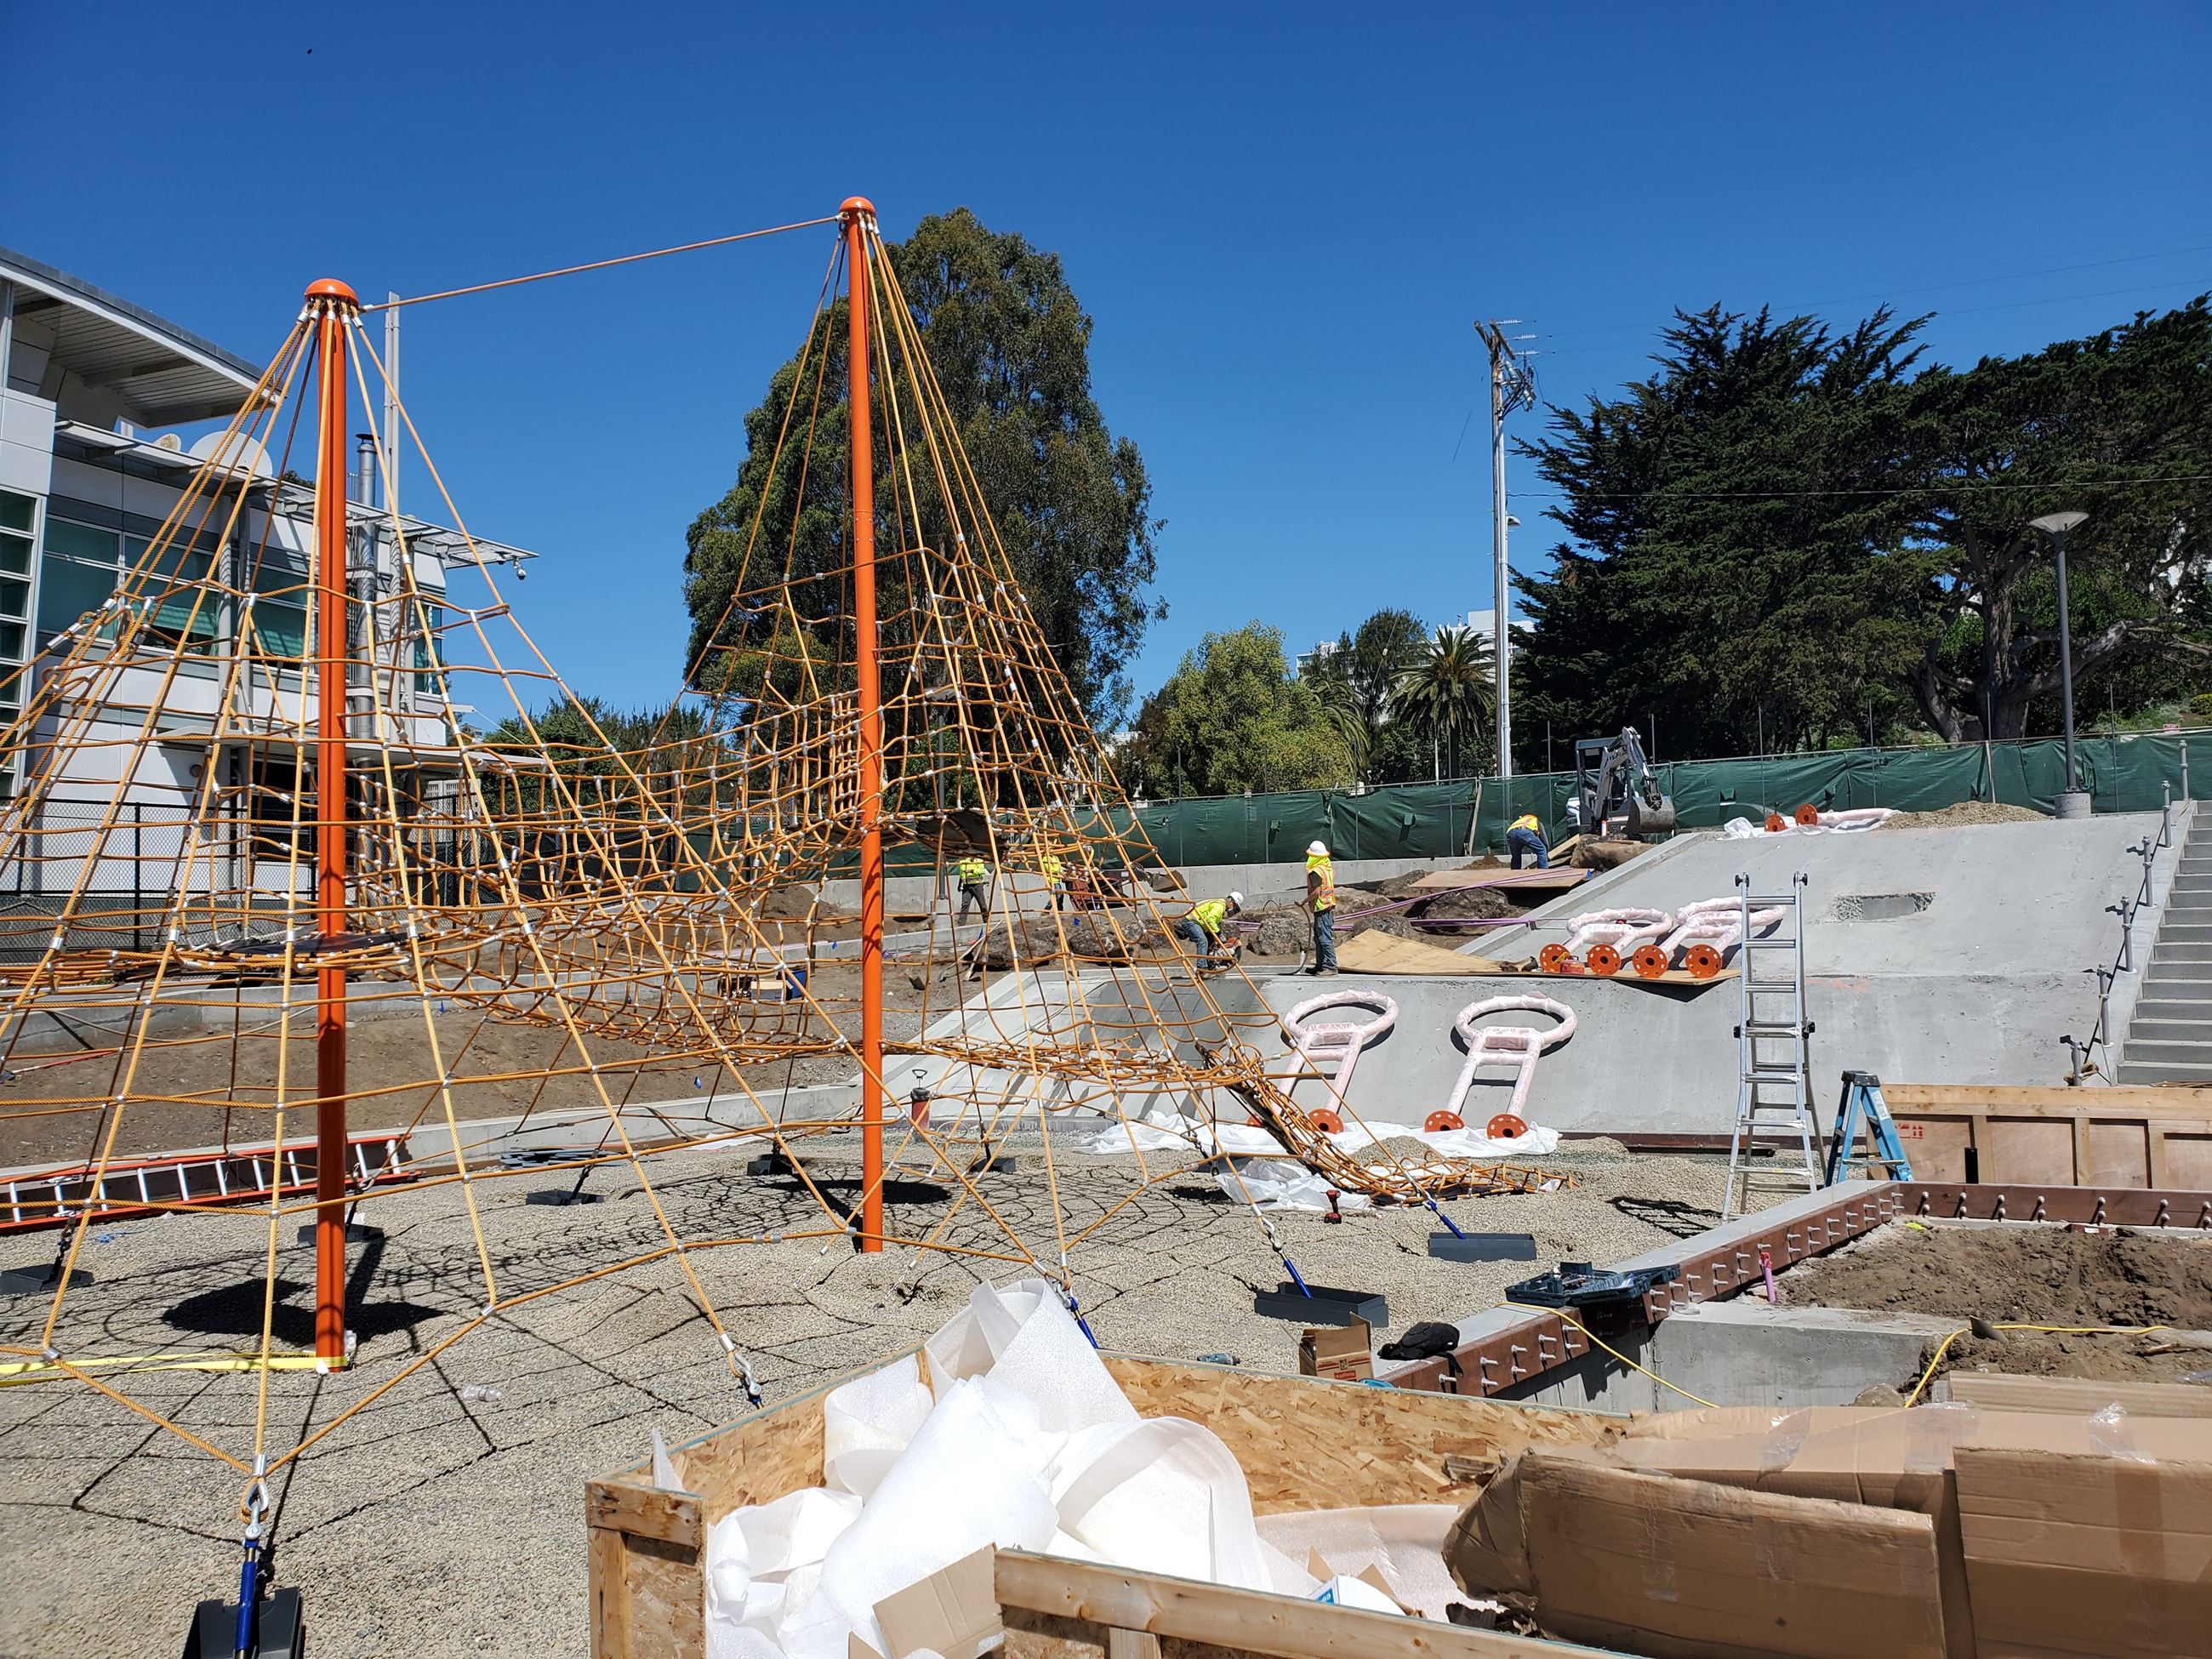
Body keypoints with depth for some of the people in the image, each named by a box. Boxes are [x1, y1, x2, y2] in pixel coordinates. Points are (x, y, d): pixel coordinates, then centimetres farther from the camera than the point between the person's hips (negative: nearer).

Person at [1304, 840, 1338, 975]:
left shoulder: (1315, 871, -17)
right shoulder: (1329, 867, 12)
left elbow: (1316, 891, -24)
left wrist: (1305, 901, -11)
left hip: (1321, 908, -10)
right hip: (1330, 905, 10)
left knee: (1325, 938, -8)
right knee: (1318, 938, 17)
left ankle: (1331, 967, -8)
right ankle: (1321, 965, 22)